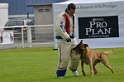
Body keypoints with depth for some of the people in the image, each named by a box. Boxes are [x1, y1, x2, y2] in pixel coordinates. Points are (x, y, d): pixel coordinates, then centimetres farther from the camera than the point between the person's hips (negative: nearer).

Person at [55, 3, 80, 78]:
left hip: (72, 38, 8)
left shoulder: (73, 16, 11)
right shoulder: (62, 16, -17)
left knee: (76, 55, 5)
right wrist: (66, 37, -27)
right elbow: (59, 28, -26)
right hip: (63, 40, -8)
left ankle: (73, 68, 30)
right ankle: (60, 74, 5)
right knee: (64, 58, -8)